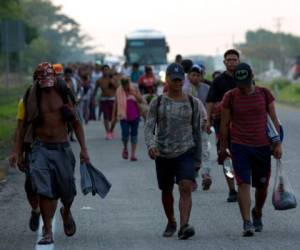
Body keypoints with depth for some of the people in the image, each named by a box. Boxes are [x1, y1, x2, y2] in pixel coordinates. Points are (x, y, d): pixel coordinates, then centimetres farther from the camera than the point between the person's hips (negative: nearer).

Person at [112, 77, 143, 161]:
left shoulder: (134, 90, 0)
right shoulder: (119, 91, 0)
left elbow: (141, 100, -5)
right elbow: (115, 104, 6)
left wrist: (134, 94, -20)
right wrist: (114, 116, 6)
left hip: (134, 116, 1)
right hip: (124, 116, -1)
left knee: (134, 134, 4)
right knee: (125, 134, -15)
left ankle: (133, 154, 11)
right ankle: (125, 148, 15)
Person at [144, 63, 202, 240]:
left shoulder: (192, 103, 4)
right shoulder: (157, 103, 2)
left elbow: (197, 131, 10)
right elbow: (149, 127, -7)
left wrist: (198, 157, 11)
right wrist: (151, 144, -27)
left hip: (186, 152, -1)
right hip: (163, 154, 1)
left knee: (186, 187, -20)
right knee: (166, 191, 14)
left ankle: (184, 226, -29)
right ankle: (171, 222, 37)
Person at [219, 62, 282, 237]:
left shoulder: (264, 94, 1)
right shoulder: (230, 97, -2)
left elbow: (274, 120, 6)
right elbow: (225, 124, 5)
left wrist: (277, 144, 1)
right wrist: (223, 147, 7)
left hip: (262, 146, 2)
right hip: (239, 147, -2)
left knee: (262, 185, 10)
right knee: (243, 183, -14)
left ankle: (257, 214, 37)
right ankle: (247, 223, -17)